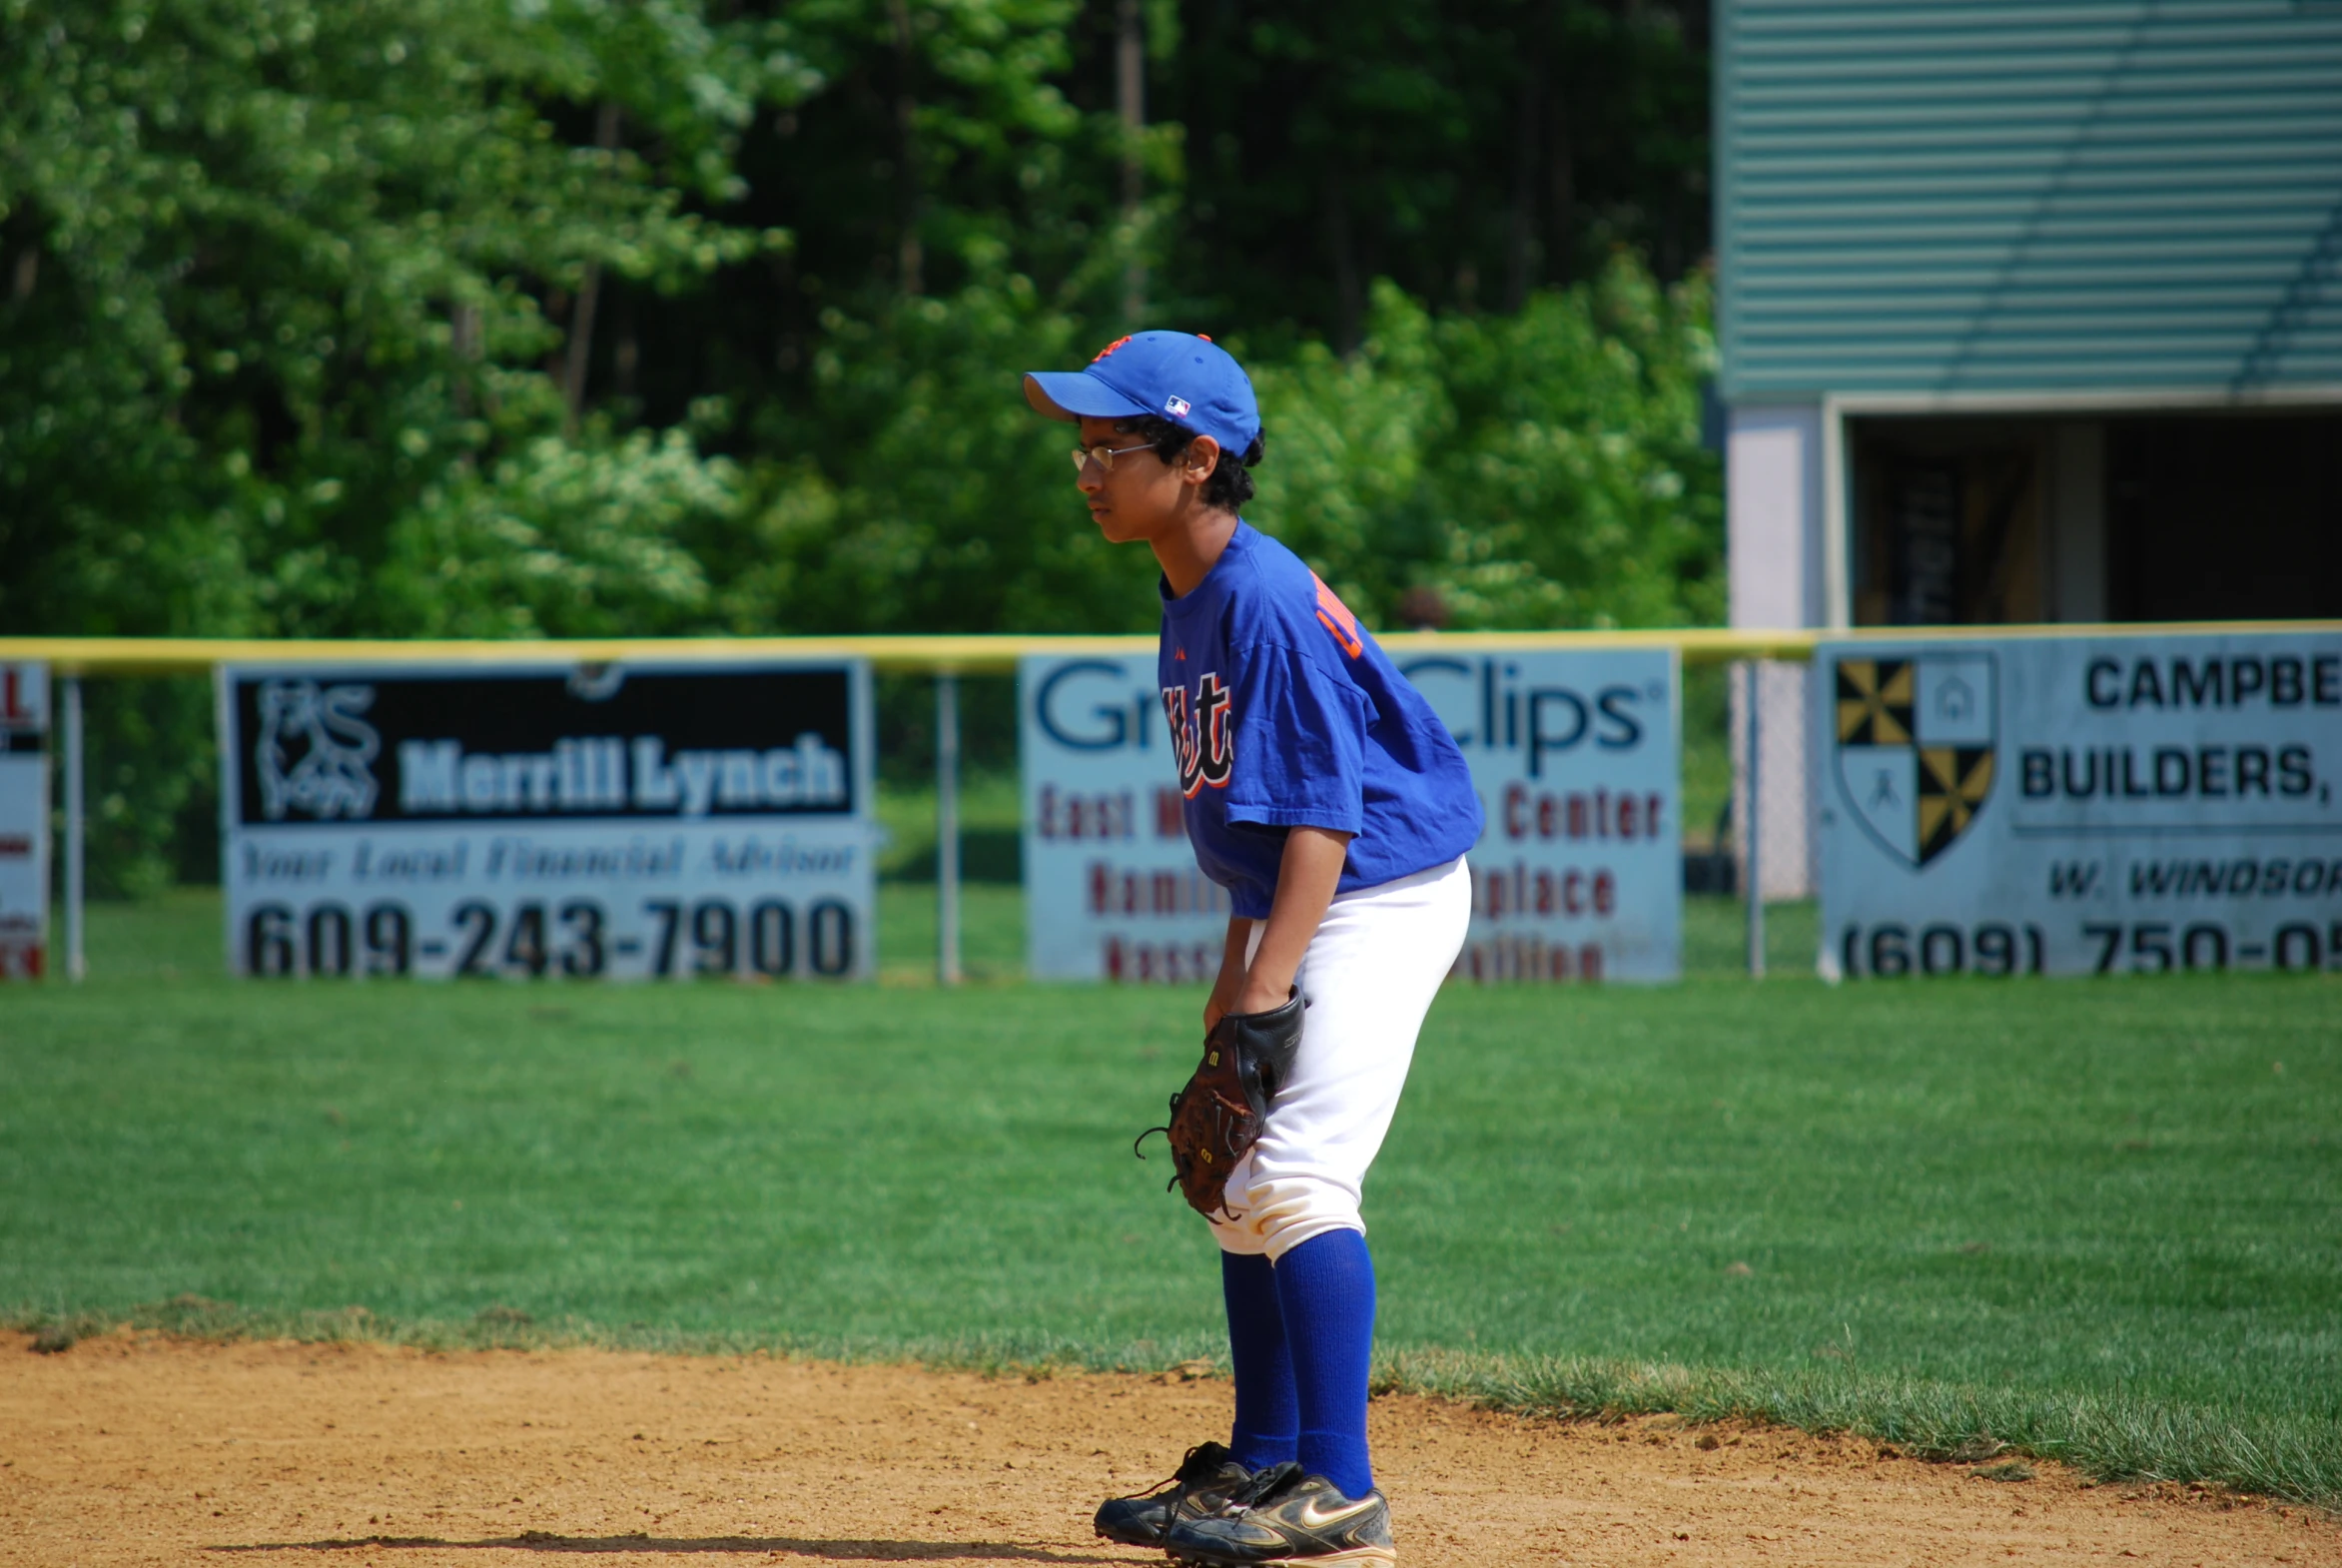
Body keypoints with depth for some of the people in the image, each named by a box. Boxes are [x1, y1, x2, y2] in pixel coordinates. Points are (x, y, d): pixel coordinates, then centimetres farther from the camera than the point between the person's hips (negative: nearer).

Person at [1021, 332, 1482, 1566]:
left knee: (1299, 1174, -18)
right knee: (1237, 1179, 16)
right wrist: (1235, 968, 19)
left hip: (1383, 897, -11)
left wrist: (1270, 986, -30)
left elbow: (1323, 812, -25)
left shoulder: (1263, 600, -22)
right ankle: (1264, 1463, 27)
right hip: (1297, 908, 11)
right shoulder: (1192, 602, 9)